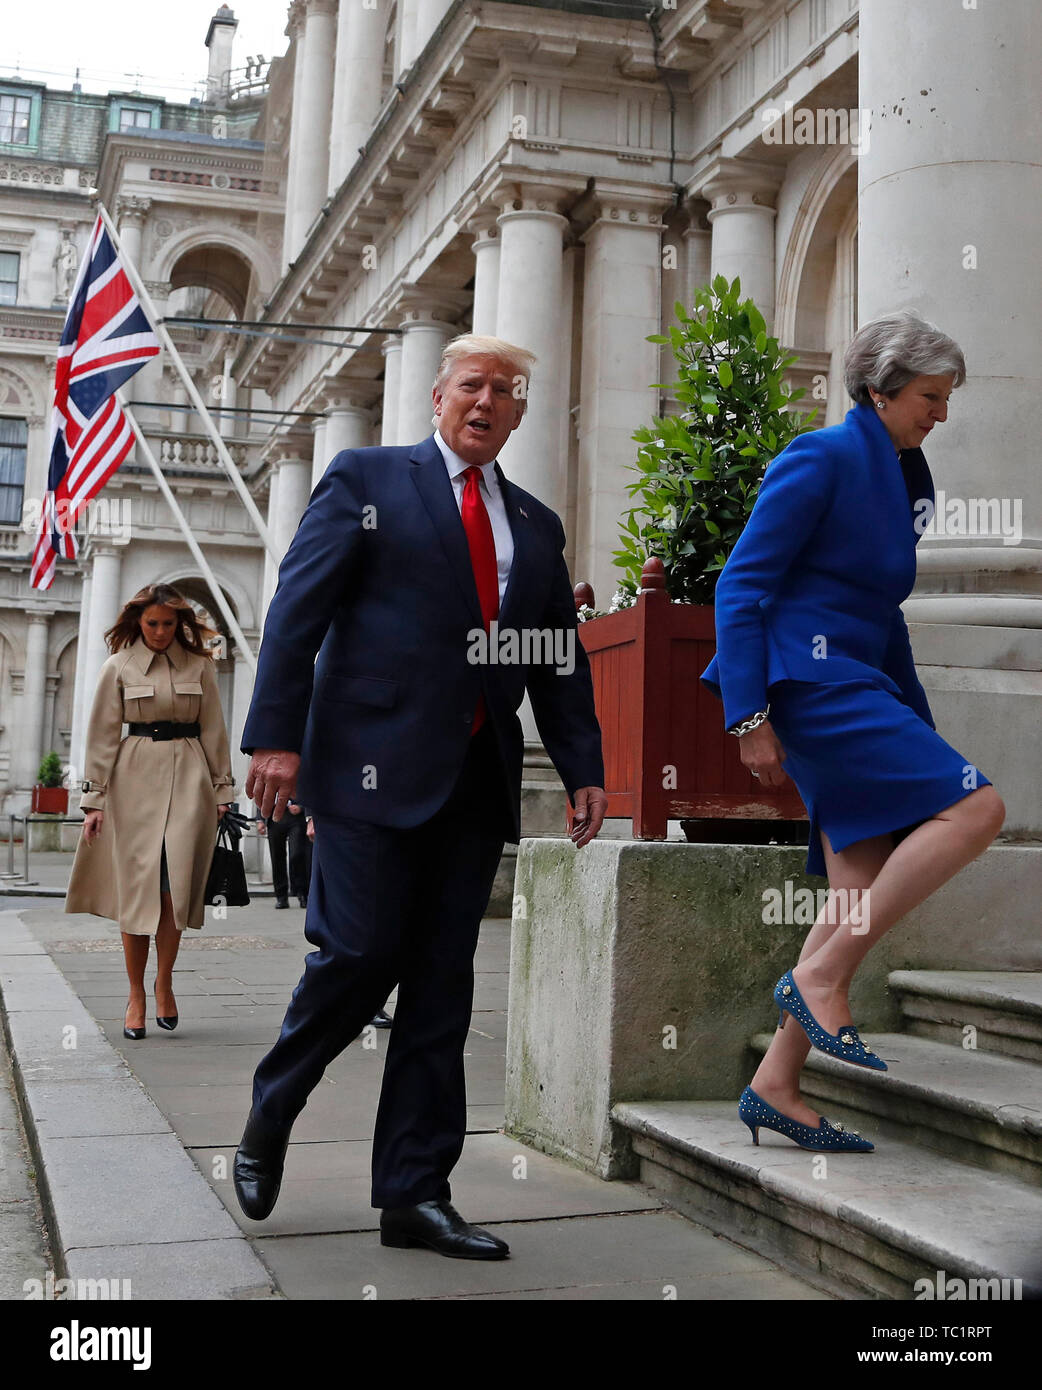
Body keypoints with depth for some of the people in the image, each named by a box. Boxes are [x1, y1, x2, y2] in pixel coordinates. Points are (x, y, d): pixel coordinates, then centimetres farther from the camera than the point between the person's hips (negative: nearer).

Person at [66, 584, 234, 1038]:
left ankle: (164, 982, 9)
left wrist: (221, 789, 7)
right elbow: (102, 736, 4)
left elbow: (213, 731, 11)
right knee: (137, 886, -3)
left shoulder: (199, 665, 8)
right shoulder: (119, 667, 5)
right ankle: (136, 995, 7)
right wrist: (95, 799, 0)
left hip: (189, 779, 1)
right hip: (136, 779, -1)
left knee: (175, 883, -8)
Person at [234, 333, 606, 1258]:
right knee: (362, 952, -8)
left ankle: (416, 1193, 12)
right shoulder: (367, 480, 6)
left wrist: (584, 769, 10)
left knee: (443, 982, 4)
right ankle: (270, 1117, 20)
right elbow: (296, 609, -3)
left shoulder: (537, 527, 19)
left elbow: (561, 661, 20)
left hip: (477, 782, 5)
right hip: (373, 764, -4)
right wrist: (277, 734, -12)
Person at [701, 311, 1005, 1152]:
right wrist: (750, 717, -18)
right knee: (975, 806, -19)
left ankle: (775, 1086, 7)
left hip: (853, 687, 9)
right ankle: (817, 975, -13)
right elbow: (742, 586, -12)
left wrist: (917, 727, 24)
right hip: (809, 674, -9)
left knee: (863, 900, 2)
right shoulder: (823, 459, -7)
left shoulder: (897, 476, 20)